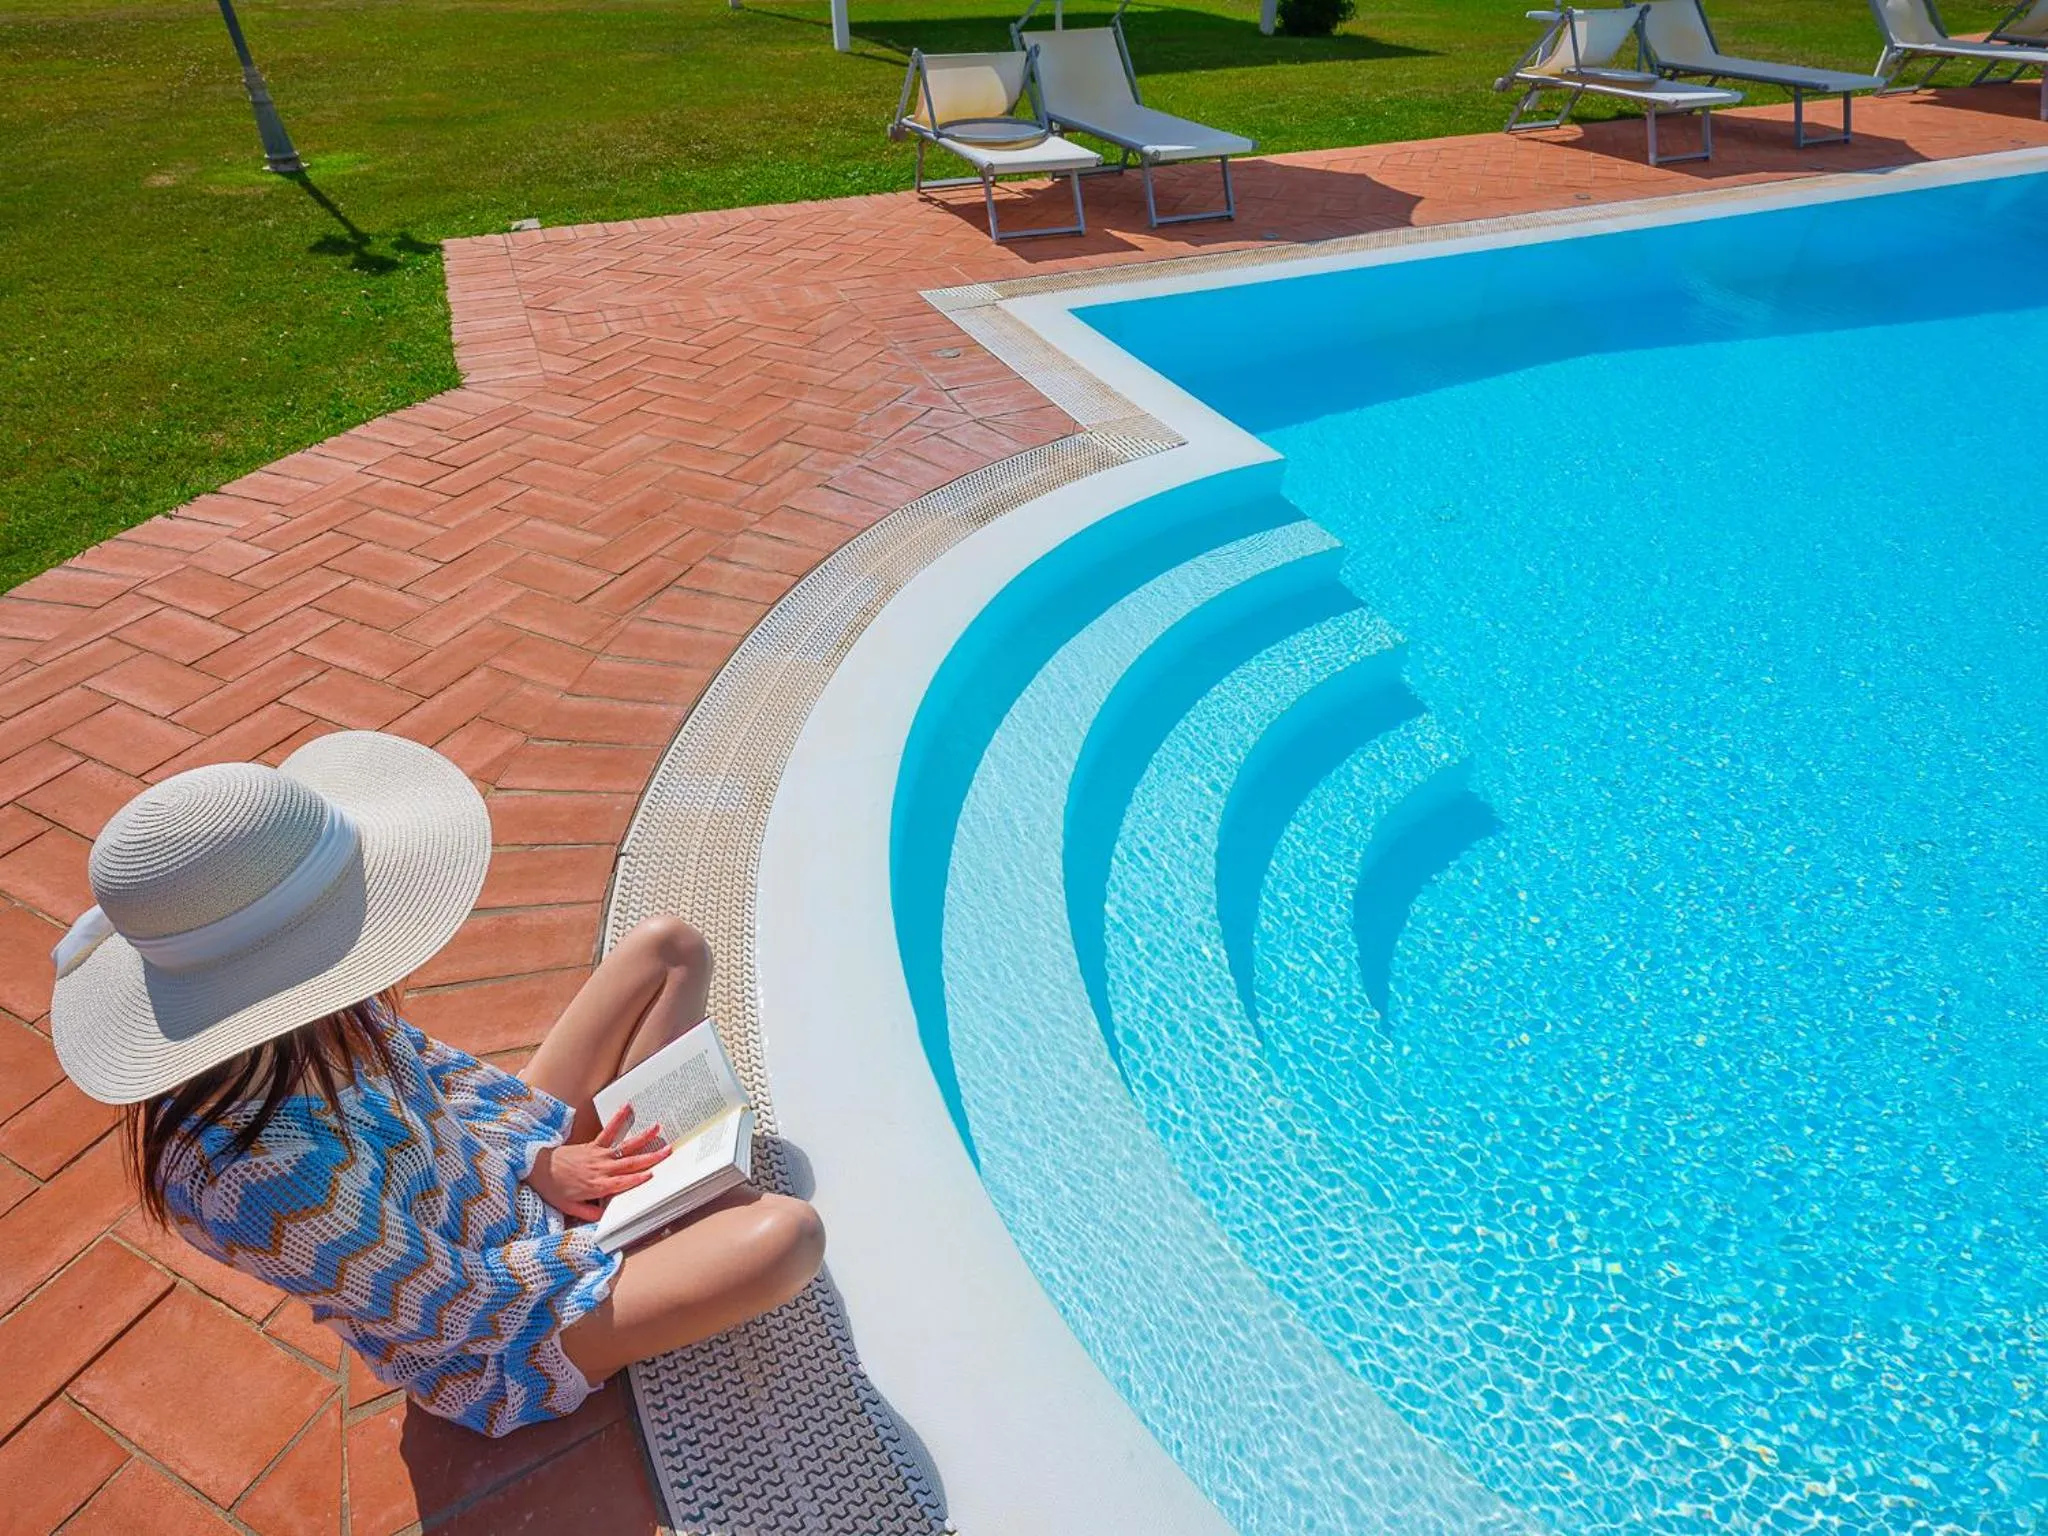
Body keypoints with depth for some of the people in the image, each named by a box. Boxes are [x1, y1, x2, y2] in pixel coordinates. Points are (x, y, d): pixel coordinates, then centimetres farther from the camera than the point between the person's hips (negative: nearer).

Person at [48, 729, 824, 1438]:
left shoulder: (318, 1023, -18)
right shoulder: (267, 1172, -39)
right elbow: (456, 1310, -26)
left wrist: (541, 1158, -7)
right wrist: (597, 1222, -13)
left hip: (496, 1168, 7)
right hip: (495, 1343, -7)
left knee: (669, 948, 2)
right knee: (787, 1234, -28)